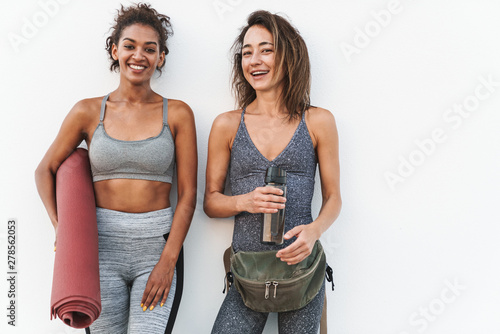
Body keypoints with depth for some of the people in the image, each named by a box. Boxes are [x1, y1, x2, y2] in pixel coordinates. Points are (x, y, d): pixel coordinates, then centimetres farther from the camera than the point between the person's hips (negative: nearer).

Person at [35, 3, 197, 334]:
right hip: (101, 246, 1)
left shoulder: (177, 114, 1)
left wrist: (168, 262, -8)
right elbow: (45, 171, 13)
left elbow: (188, 194, -1)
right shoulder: (89, 112, 4)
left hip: (158, 245, -1)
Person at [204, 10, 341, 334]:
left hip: (301, 263, 0)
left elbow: (333, 197, 5)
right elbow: (211, 200, 6)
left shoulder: (319, 122, 1)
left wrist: (315, 229, -16)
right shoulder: (227, 125, 2)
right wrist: (244, 201, -15)